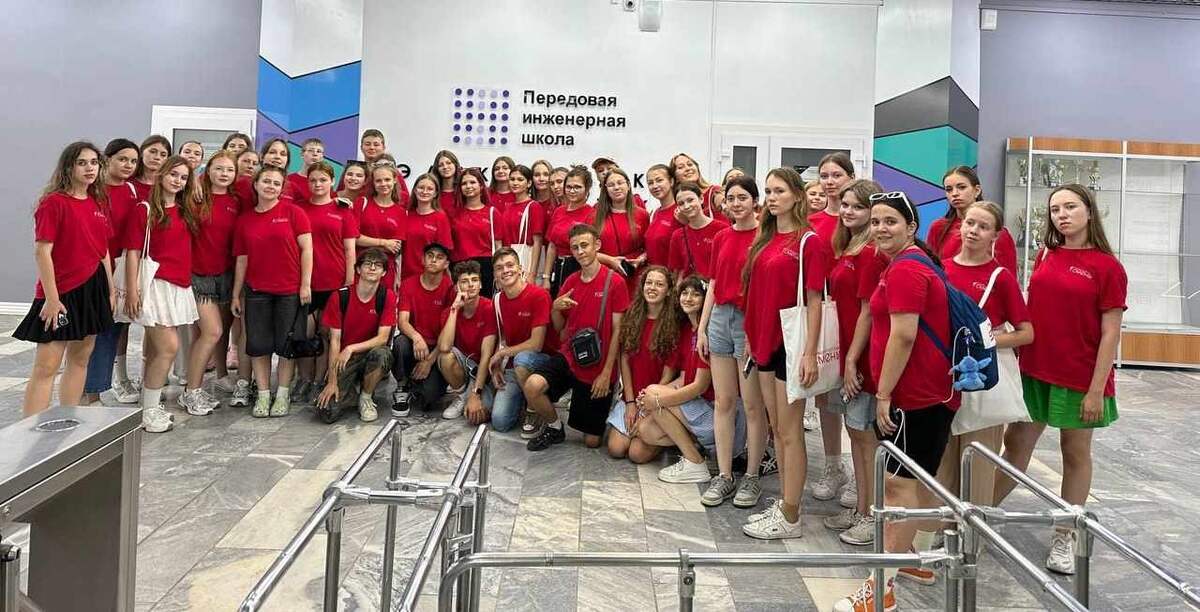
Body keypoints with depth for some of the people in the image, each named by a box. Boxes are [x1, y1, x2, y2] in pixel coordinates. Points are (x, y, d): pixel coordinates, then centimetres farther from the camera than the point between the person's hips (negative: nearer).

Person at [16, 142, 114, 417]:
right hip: (62, 292, -7)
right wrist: (51, 298, -16)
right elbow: (42, 252, -13)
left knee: (80, 358, 12)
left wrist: (111, 290, 12)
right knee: (46, 366, -6)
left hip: (93, 289, 7)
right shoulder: (54, 202, -9)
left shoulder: (97, 203, 10)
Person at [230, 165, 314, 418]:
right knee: (258, 345, 5)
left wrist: (306, 284, -10)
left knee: (286, 344, 3)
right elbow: (241, 260, 11)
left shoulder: (292, 212, -2)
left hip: (290, 290, -3)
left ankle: (283, 395, 17)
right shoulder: (245, 219, 8)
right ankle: (263, 395, 17)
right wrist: (236, 295, 11)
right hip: (256, 291, 3)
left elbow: (306, 248, -5)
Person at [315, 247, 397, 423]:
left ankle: (366, 397, -8)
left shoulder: (387, 296, -8)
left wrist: (351, 349, -25)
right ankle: (351, 388, 15)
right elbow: (334, 340, -8)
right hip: (344, 359, -1)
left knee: (382, 353, -37)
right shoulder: (340, 296, -8)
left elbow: (383, 338, -12)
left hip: (372, 352, 1)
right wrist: (332, 381, -13)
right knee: (327, 412, -20)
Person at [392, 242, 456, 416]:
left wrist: (430, 360, -17)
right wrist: (416, 337, -33)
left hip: (437, 349, -2)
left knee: (429, 395, -26)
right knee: (401, 342, -35)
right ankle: (402, 388, -8)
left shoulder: (451, 289, -7)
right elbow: (402, 321, -11)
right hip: (413, 344, 2)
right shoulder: (408, 285, 0)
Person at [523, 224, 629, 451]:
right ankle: (555, 428, 2)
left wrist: (606, 373, -14)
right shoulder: (571, 281, 5)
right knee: (532, 386, -26)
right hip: (569, 356, 4)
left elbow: (617, 331, -10)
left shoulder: (614, 282, -11)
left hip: (598, 368, -4)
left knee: (592, 441, 4)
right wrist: (555, 309, -10)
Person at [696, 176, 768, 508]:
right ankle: (724, 476, 18)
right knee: (723, 402, 9)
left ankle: (752, 477, 16)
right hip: (720, 318, 6)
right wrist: (702, 328, 11)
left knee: (752, 404, 2)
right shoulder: (721, 238, 11)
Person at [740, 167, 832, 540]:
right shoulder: (764, 239, 12)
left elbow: (814, 300, -13)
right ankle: (784, 505, 25)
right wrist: (751, 336, 12)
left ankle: (790, 517, 10)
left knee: (790, 432, 0)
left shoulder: (809, 242, -10)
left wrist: (810, 352, -17)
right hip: (765, 341, 8)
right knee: (776, 427, 14)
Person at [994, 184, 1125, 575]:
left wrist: (1097, 389, -13)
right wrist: (1015, 359, 7)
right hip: (1034, 371, 4)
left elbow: (1110, 333, -10)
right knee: (1016, 441, 11)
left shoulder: (1107, 266, -9)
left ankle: (1066, 537, 22)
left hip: (1079, 378, -4)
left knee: (1075, 452, 10)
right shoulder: (1044, 256, 4)